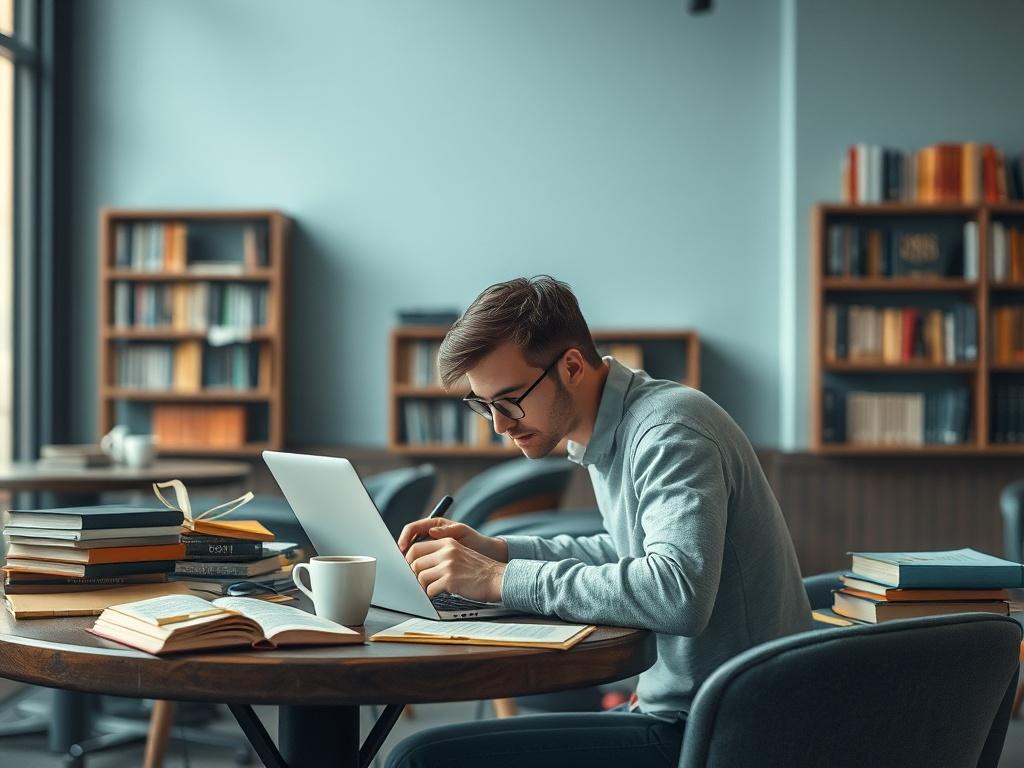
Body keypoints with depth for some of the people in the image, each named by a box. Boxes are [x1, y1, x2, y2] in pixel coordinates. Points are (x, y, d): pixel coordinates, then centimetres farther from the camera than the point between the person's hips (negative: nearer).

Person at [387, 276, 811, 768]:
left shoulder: (671, 432, -19)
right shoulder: (612, 435, 10)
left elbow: (679, 594, -32)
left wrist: (501, 580, -25)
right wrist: (496, 550, 10)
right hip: (676, 713, 10)